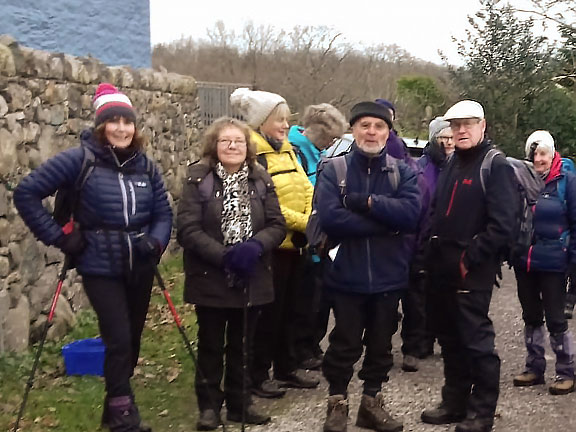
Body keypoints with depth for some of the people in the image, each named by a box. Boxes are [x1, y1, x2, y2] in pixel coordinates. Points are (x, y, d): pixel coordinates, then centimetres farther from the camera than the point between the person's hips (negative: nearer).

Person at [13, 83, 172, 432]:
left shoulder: (145, 166, 3)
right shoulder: (79, 159, -12)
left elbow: (163, 213, 9)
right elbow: (26, 193, -11)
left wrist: (156, 242, -11)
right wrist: (59, 236, -12)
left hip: (141, 268, 5)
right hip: (101, 269, -5)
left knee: (132, 339, 14)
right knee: (119, 340, -10)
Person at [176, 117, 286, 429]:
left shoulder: (261, 180, 3)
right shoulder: (198, 179, -8)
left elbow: (277, 225, 0)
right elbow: (187, 229, -14)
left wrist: (255, 246, -19)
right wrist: (223, 256, -22)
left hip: (251, 279, 3)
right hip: (210, 278, -3)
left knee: (242, 345, 14)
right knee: (211, 346, 8)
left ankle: (239, 402, 27)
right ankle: (209, 405, 20)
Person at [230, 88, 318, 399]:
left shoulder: (287, 150, 13)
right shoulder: (253, 156, -14)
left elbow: (307, 191, 11)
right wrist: (303, 222, -16)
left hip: (295, 244, 8)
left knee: (288, 309, 16)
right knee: (269, 312, 0)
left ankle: (286, 367, 28)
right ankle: (258, 376, 12)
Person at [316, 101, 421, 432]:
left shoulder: (403, 172, 1)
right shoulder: (334, 170, -4)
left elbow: (411, 213, -16)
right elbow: (329, 217, -20)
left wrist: (367, 201, -22)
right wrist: (385, 225, -20)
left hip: (388, 275, 2)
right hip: (347, 274, -2)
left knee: (381, 343, 15)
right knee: (345, 343, 9)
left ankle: (372, 403, 30)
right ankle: (337, 403, 25)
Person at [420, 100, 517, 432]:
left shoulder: (496, 166, -10)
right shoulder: (452, 164, 15)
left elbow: (502, 225, -18)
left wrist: (469, 258, -18)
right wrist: (432, 249, 10)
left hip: (472, 269, -8)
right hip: (442, 267, 8)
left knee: (476, 339, -3)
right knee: (450, 337, 15)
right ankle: (455, 402, 28)